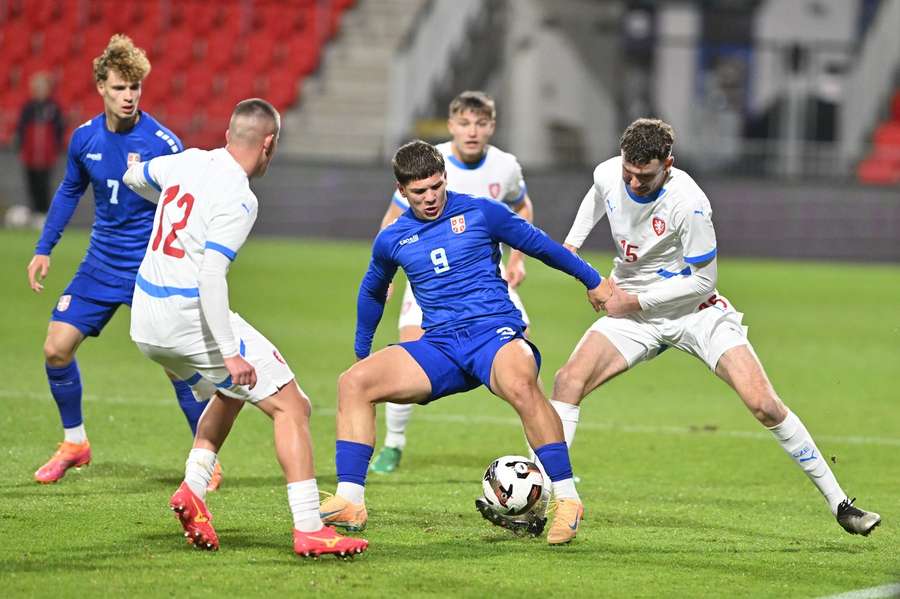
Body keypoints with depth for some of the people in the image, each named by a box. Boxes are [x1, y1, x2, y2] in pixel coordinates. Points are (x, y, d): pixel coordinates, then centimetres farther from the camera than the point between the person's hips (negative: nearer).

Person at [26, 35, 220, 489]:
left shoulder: (163, 144, -15)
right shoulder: (85, 138, 0)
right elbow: (70, 191, 17)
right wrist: (44, 249, 16)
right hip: (101, 263, 5)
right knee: (56, 348, -1)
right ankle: (74, 443, 19)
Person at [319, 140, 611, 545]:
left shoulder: (480, 213, 2)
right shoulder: (392, 240, 12)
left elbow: (539, 244, 14)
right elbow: (373, 291, 32)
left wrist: (592, 280, 23)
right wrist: (361, 350, 37)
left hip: (495, 331, -4)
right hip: (439, 346, 4)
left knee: (520, 386, -38)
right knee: (353, 382, -16)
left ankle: (568, 501, -29)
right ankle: (349, 503, -17)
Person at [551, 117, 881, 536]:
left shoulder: (688, 203, -27)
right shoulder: (607, 175, -10)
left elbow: (702, 280, -18)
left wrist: (634, 300, -19)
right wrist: (570, 245, 9)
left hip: (697, 309, -4)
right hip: (631, 313, 4)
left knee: (764, 404, -15)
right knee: (568, 380, -19)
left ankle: (839, 504, -2)